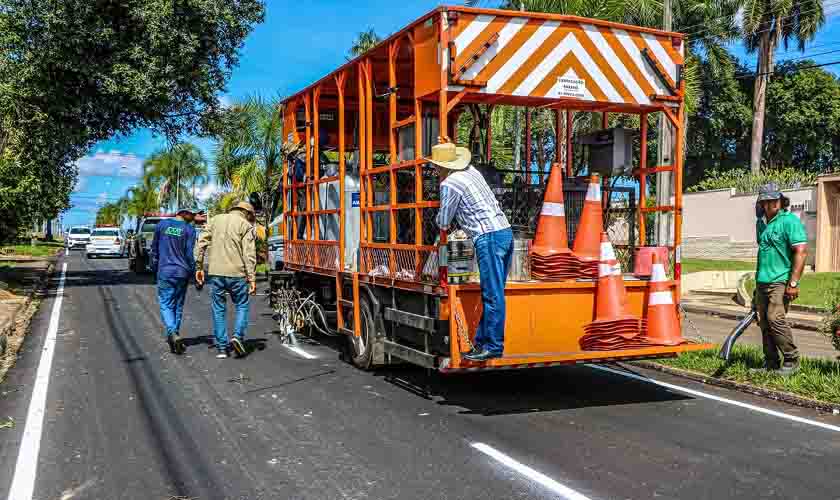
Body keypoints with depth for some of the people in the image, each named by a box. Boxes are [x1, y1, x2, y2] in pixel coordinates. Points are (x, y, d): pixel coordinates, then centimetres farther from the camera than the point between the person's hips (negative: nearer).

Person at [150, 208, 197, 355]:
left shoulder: (162, 225, 3)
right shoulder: (189, 229, -5)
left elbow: (154, 249, 10)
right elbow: (190, 254, -7)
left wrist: (155, 267, 21)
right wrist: (193, 272, 1)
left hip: (165, 272, 0)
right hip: (182, 272, 0)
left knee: (165, 304, 1)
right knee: (178, 305, 13)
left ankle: (172, 333, -22)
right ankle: (173, 337, 19)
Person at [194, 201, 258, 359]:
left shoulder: (215, 220, 14)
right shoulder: (246, 226, 2)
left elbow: (200, 244, 9)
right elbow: (249, 254, -7)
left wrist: (199, 267, 13)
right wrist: (252, 278, -8)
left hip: (215, 273, 3)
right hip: (237, 273, -3)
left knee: (219, 310, 9)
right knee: (242, 305, 13)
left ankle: (222, 347, 9)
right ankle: (238, 336, -6)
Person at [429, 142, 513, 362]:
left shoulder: (449, 184, -6)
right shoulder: (471, 171, 17)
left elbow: (444, 223, 2)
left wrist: (440, 219, 25)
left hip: (489, 237, -9)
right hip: (505, 231, 9)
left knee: (493, 296, -6)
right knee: (492, 293, 11)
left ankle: (494, 346, -2)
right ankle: (482, 341, 18)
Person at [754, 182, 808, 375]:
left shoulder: (789, 220, -7)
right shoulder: (761, 223, 16)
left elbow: (801, 252, -14)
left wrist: (793, 283, -18)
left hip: (780, 281, -7)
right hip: (762, 281, 7)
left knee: (775, 318, -17)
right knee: (764, 322, 6)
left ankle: (791, 360, -4)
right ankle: (771, 363, 13)